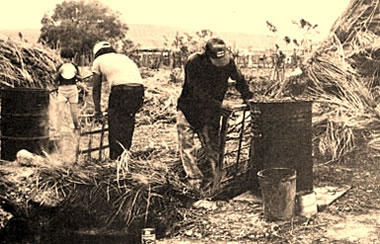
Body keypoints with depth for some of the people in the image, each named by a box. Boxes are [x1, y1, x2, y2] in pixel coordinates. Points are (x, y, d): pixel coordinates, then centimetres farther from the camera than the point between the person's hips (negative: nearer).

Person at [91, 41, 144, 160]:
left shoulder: (98, 61, 20)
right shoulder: (123, 57, 34)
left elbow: (96, 89, 22)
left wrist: (97, 110, 31)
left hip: (121, 90, -5)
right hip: (139, 89, 5)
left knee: (116, 127, 7)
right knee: (128, 125, 19)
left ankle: (115, 159, 8)